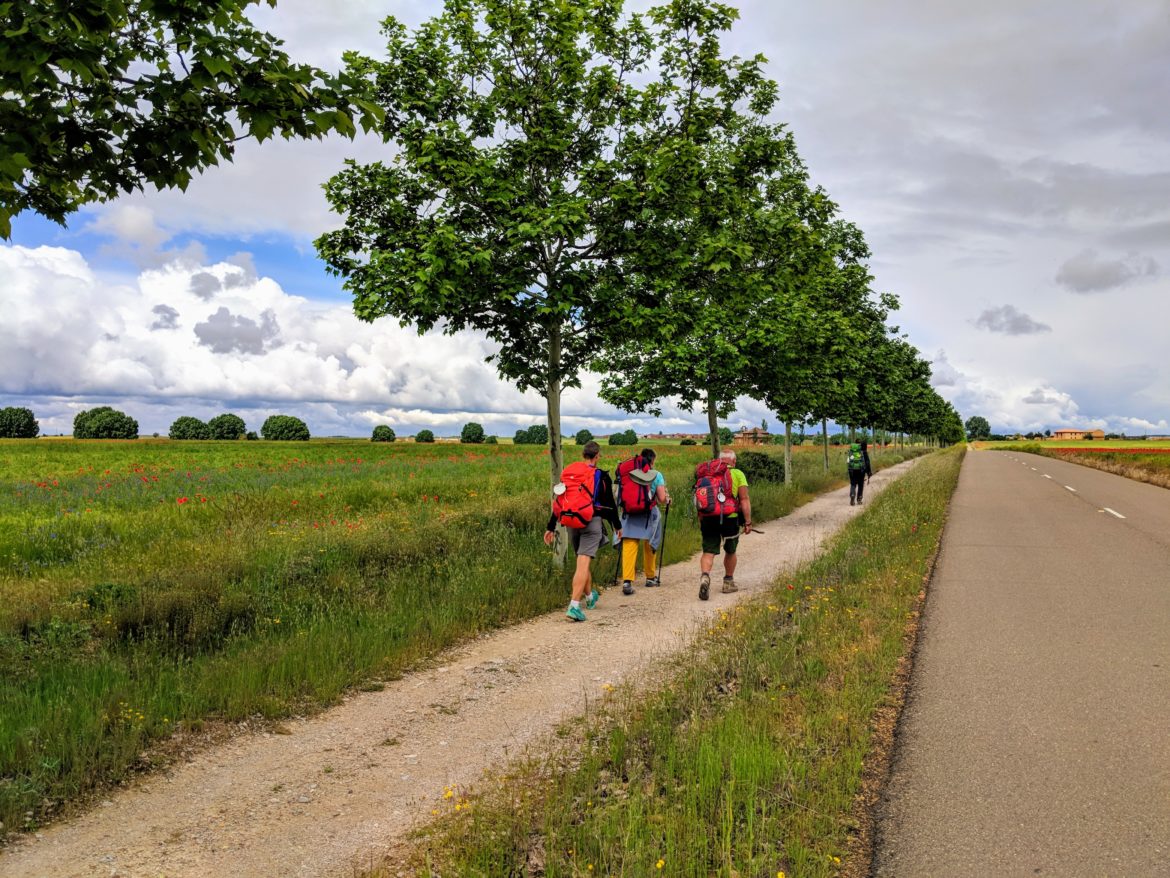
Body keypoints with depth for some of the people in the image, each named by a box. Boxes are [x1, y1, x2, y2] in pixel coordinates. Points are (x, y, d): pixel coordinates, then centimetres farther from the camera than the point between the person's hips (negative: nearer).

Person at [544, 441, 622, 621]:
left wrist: (551, 527, 13)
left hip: (572, 523, 4)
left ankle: (590, 596, 41)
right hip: (592, 522, -4)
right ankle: (574, 607, -20)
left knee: (583, 561, 21)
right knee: (583, 564, -10)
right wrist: (617, 526, 20)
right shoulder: (602, 477, 0)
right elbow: (610, 504, 6)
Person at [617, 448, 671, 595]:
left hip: (630, 514, 1)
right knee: (650, 546, 18)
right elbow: (662, 498, -6)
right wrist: (667, 499, 16)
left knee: (629, 547, -5)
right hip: (649, 514, -1)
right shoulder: (656, 475, -2)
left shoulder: (628, 473, 4)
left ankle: (627, 581, -18)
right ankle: (650, 577, 34)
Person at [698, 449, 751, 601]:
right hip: (730, 518, -1)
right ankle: (728, 582, 31)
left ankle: (704, 577, -24)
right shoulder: (738, 474, 2)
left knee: (708, 552, 1)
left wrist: (700, 521, 19)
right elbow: (744, 499, -6)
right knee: (730, 551, 20)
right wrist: (748, 522, -3)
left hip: (708, 518, 2)